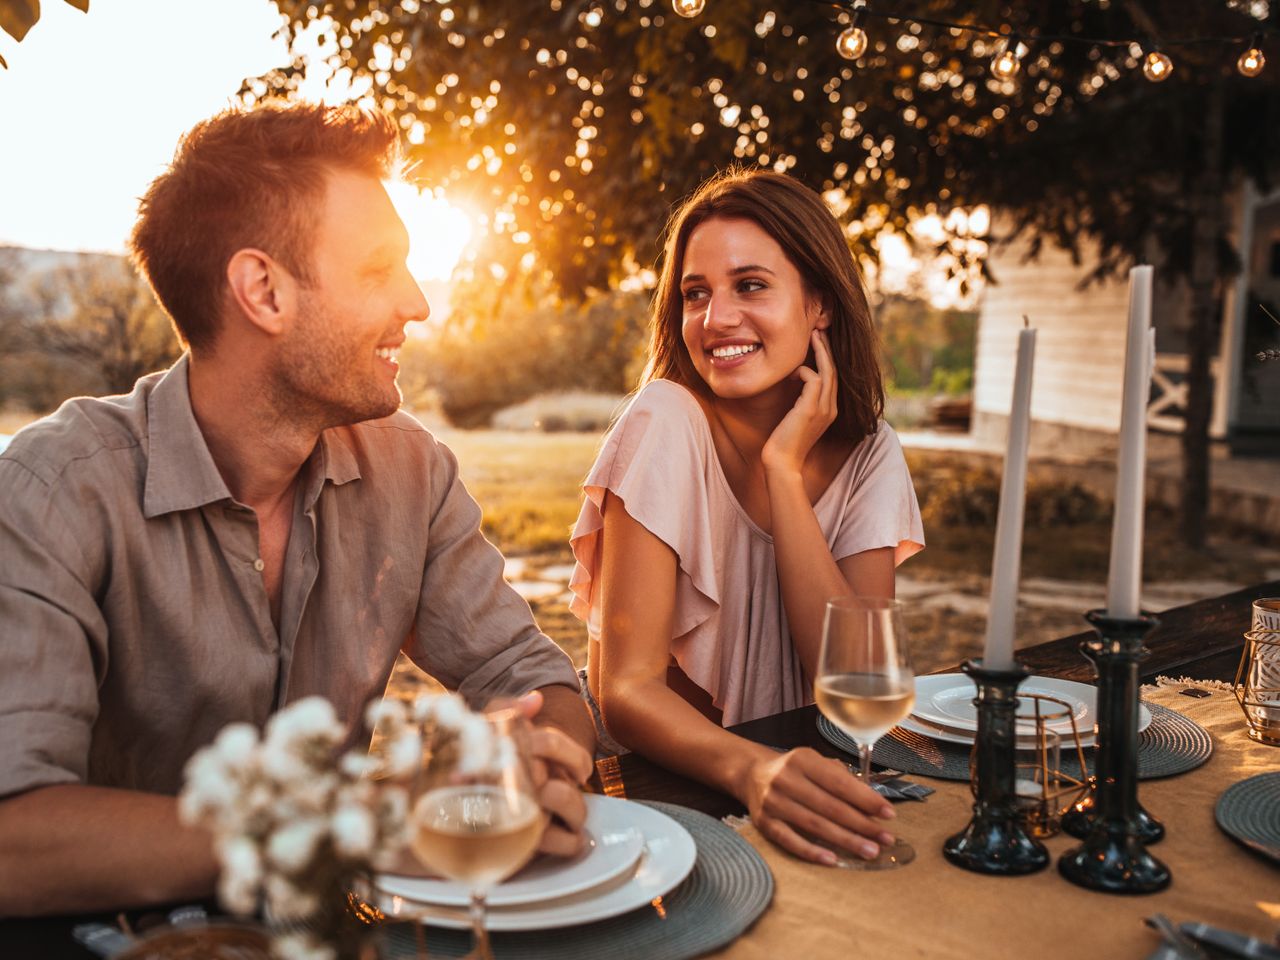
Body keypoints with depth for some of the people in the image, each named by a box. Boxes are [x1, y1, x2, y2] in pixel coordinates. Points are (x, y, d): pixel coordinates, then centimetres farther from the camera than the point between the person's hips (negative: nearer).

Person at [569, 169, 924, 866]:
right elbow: (625, 689, -19)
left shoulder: (868, 456, -3)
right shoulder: (666, 423, -14)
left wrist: (784, 468, -17)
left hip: (793, 770, 3)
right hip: (656, 778, -3)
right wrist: (750, 769, -38)